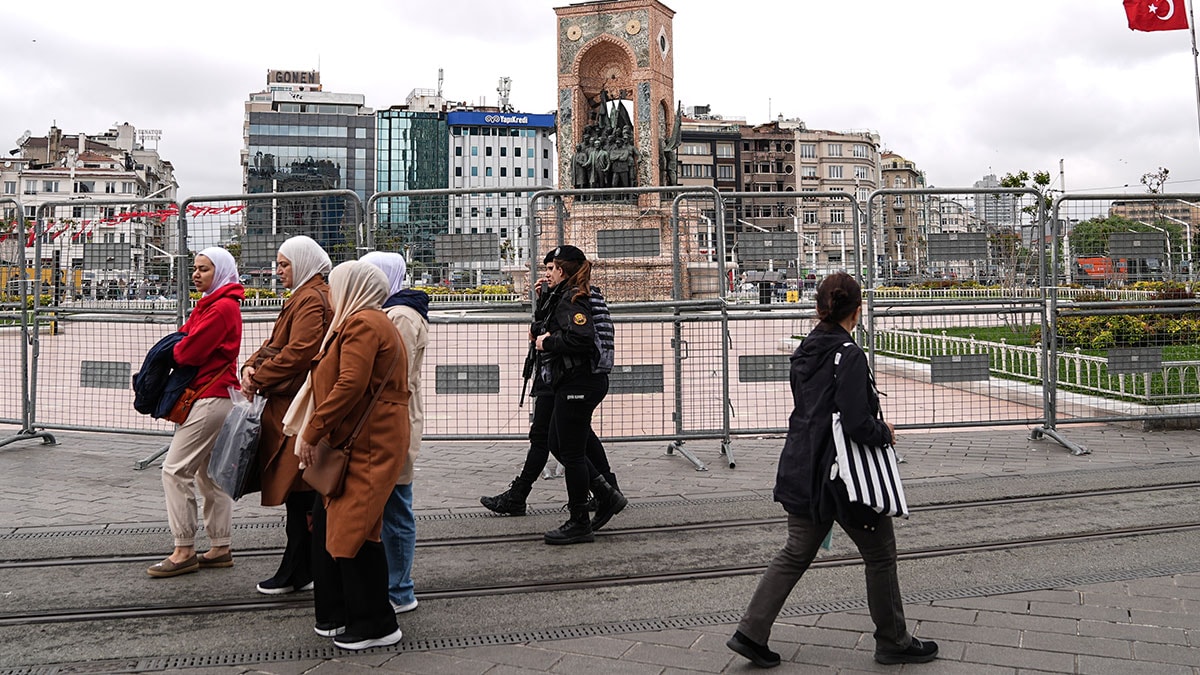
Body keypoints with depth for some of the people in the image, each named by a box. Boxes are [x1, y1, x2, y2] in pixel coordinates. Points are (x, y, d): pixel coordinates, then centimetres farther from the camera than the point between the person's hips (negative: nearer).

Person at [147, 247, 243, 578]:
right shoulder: (213, 303, 19)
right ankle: (220, 549, 20)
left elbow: (189, 351, -18)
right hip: (215, 397, 11)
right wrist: (180, 348, -5)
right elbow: (188, 340, 16)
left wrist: (172, 351, 2)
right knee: (208, 473, 14)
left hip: (211, 398, -11)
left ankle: (184, 551, -2)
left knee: (175, 469, -8)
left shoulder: (222, 307, -15)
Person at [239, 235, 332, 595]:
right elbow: (275, 344, 19)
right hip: (289, 405, 10)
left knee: (297, 490, -3)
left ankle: (296, 572, 6)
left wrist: (258, 379, -12)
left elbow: (297, 353, -22)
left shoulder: (312, 300, -13)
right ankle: (301, 569, 21)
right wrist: (252, 366, 1)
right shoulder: (302, 298, 21)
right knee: (300, 491, 13)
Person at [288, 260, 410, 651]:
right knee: (327, 523, 14)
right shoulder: (368, 322, 21)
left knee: (352, 530, -6)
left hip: (368, 445, -11)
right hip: (358, 441, 11)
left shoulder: (362, 323, -12)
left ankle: (375, 625, 5)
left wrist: (311, 432, -18)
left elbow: (350, 385, -22)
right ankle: (337, 616, 23)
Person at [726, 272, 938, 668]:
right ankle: (892, 642, 27)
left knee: (796, 553, 16)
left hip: (802, 472, 8)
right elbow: (858, 423, -26)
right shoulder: (849, 356, -19)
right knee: (880, 555, 12)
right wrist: (885, 434, -5)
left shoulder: (804, 352, 6)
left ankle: (751, 633, 14)